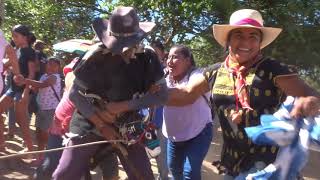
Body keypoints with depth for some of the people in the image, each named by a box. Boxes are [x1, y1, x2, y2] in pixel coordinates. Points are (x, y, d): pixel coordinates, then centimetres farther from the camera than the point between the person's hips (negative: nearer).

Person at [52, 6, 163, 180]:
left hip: (126, 127, 3)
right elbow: (75, 93, -13)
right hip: (90, 124, -2)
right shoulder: (97, 55, -16)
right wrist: (102, 125, -16)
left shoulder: (147, 57, -7)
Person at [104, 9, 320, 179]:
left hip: (267, 159, -4)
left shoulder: (271, 68, -10)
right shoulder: (215, 72, 2)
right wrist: (126, 105, -2)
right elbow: (183, 94, 3)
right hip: (233, 160, 5)